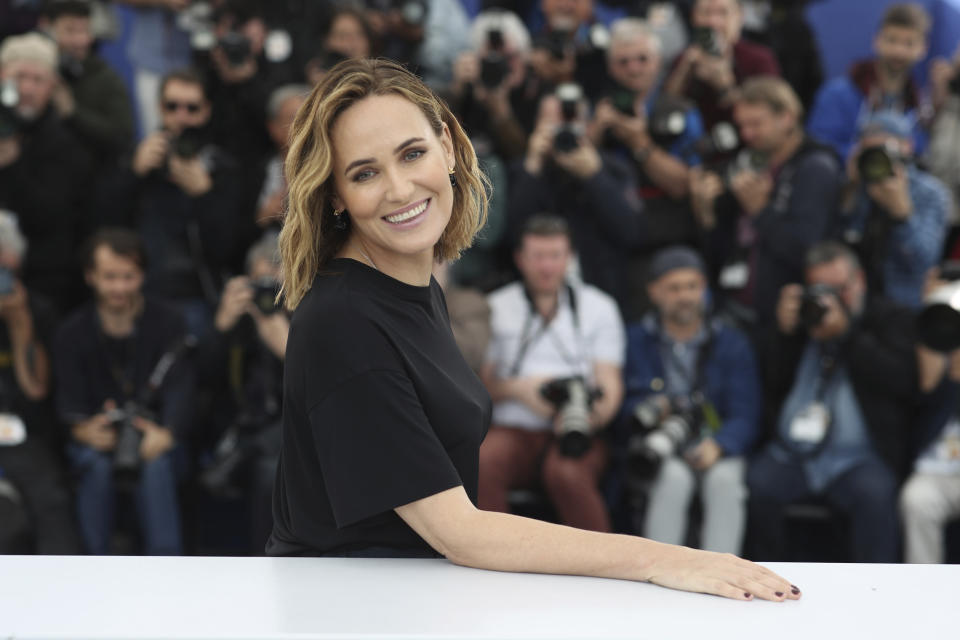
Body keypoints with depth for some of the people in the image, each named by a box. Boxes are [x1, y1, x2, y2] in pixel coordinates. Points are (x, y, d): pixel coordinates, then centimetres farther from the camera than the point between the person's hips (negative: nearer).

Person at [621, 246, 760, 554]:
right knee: (674, 478, -35)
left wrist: (716, 445, -20)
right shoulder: (635, 341, 9)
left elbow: (746, 416, 0)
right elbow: (625, 405, 3)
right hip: (657, 451, -1)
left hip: (718, 450, 1)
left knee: (724, 479, -33)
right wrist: (652, 410, -20)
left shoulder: (732, 344, 10)